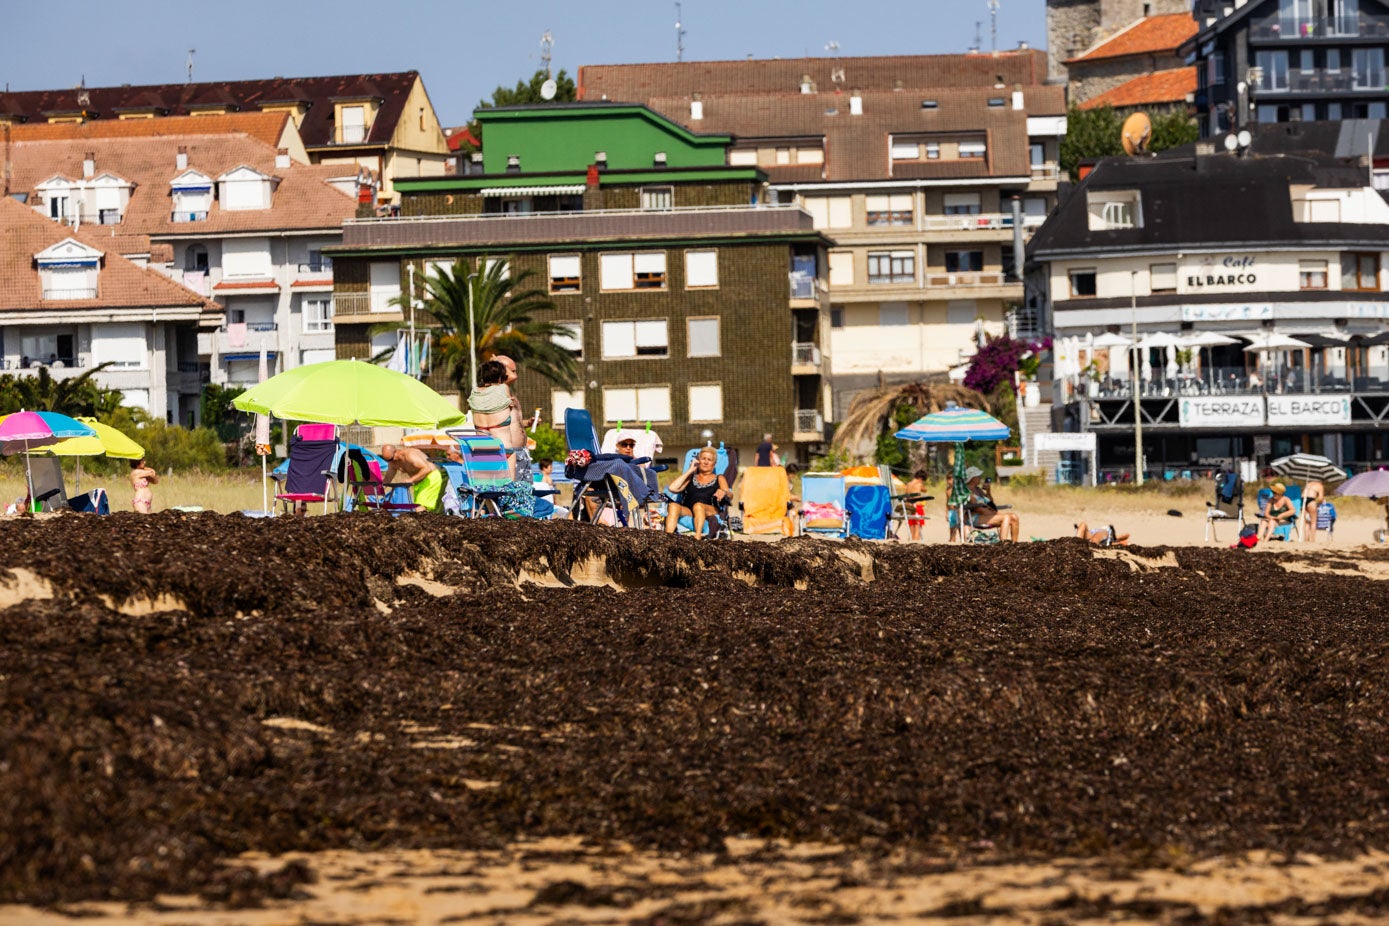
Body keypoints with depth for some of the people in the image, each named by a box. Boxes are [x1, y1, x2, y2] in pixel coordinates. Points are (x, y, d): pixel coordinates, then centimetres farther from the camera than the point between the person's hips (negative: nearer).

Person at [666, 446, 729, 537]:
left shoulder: (719, 479, 25)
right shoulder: (691, 477, 29)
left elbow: (729, 495, 6)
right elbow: (673, 488, 11)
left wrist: (723, 492, -20)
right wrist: (690, 471, 15)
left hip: (710, 511, -2)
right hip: (688, 511, 2)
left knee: (698, 505, -39)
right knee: (673, 506, -33)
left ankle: (697, 538, -56)